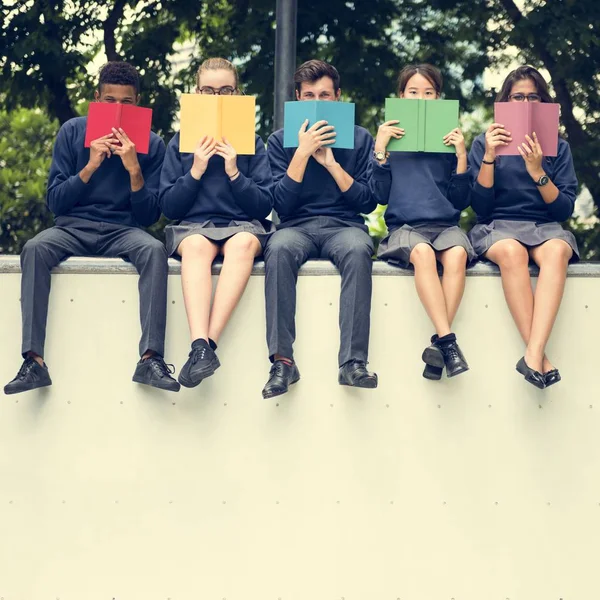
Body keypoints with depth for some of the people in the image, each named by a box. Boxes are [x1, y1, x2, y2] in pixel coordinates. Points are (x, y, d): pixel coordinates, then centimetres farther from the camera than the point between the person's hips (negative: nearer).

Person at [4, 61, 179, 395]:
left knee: (154, 250, -33)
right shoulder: (72, 133, 4)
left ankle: (151, 359, -39)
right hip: (74, 227, 0)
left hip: (124, 230, 0)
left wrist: (134, 170, -15)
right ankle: (34, 361, -37)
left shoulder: (152, 145, 3)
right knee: (34, 249, -31)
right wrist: (90, 167, -14)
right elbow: (55, 202, 0)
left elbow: (149, 216, 0)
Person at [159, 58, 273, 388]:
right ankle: (200, 345, -54)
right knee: (197, 246, -38)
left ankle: (209, 342, -46)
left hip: (243, 224, 0)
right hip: (193, 226, 0)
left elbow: (264, 205, 6)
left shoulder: (252, 143, 12)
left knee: (243, 243, -38)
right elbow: (169, 206, 8)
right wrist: (196, 171, -6)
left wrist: (234, 173, -8)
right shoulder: (180, 143, 13)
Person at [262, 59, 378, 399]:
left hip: (344, 226, 0)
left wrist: (331, 163, -7)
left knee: (358, 249, -37)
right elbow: (283, 205, -1)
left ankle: (353, 362, -39)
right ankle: (283, 360, -36)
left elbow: (368, 202, 3)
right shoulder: (281, 141, 11)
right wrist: (303, 152, -9)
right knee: (279, 247, -36)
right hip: (297, 226, 0)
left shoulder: (360, 139, 11)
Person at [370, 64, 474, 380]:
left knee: (456, 254, -34)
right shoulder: (390, 137, 13)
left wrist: (461, 156, -3)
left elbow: (460, 201, 9)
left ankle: (438, 343, -35)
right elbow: (381, 196, 5)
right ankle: (448, 341, -42)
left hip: (446, 224, 1)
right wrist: (379, 152, -4)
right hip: (403, 226, -1)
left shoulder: (449, 140, 14)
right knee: (422, 252, -36)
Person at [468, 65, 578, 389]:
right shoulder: (484, 143, 11)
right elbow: (481, 207, 3)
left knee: (556, 250, -37)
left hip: (546, 226, 1)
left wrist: (537, 172, -11)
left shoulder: (558, 147, 13)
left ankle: (534, 355, -49)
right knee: (512, 251, -38)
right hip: (498, 226, -1)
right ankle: (541, 358, -40)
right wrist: (489, 156, -9)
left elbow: (564, 209, 4)